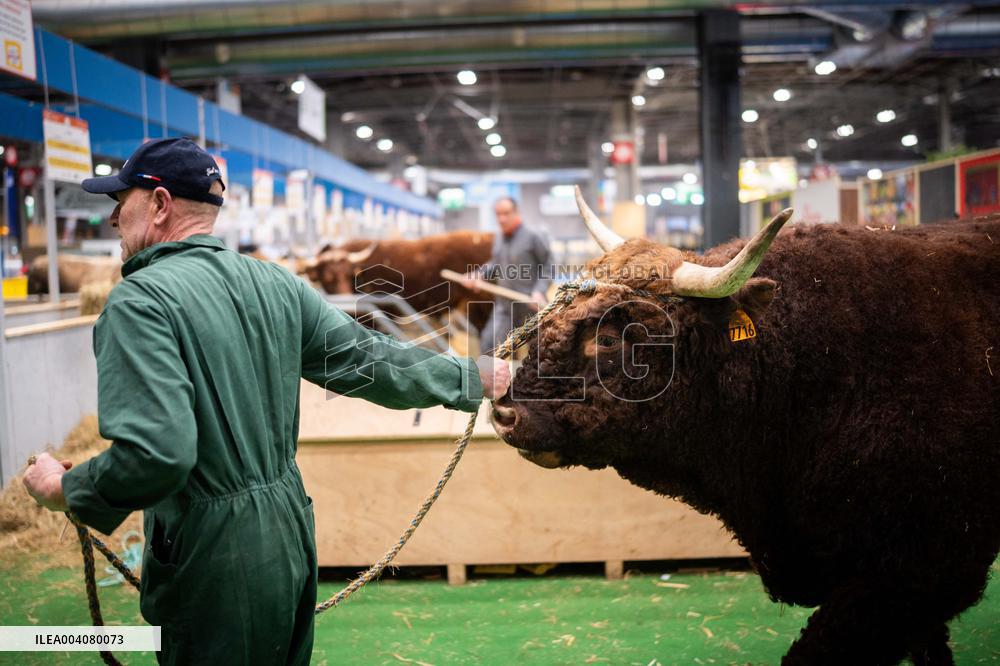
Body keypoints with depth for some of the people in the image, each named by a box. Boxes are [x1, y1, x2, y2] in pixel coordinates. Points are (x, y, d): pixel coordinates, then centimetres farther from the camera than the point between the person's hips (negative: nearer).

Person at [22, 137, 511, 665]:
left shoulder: (140, 299, -18)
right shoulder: (275, 284, 1)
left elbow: (154, 455, -27)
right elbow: (370, 360, 3)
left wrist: (66, 489, -8)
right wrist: (472, 378, 16)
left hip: (213, 560, -6)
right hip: (290, 536, 7)